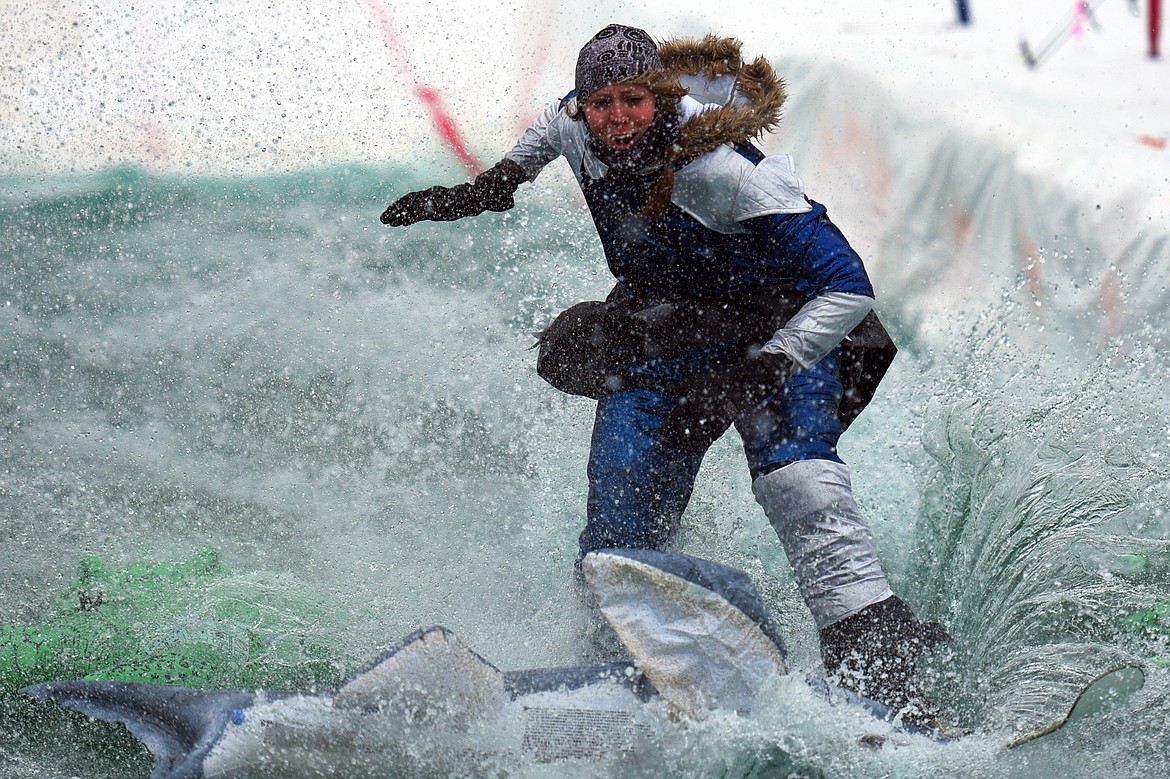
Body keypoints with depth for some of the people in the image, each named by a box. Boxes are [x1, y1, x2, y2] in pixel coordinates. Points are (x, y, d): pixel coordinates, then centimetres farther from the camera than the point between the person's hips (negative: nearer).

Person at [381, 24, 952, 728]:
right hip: (662, 342, 6)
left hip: (779, 334, -6)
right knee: (618, 537, -8)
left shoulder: (721, 174, -30)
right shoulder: (576, 130, -12)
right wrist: (495, 185, 20)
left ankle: (875, 661, -41)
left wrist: (750, 376, -38)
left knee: (793, 473, -32)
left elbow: (849, 290, -31)